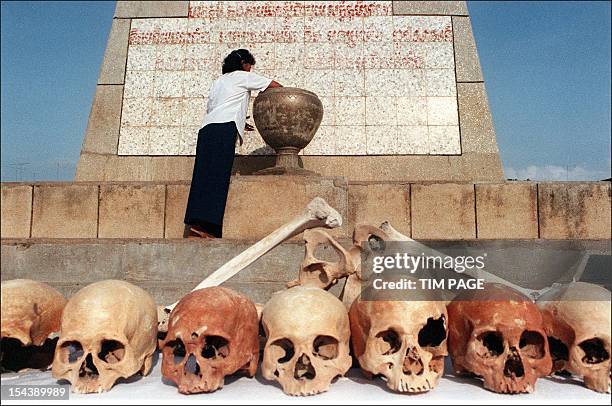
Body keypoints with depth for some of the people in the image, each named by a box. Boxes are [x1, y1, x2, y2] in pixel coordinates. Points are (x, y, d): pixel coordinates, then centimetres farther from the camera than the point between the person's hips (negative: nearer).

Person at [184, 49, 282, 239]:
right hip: (224, 129, -7)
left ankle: (195, 224, -9)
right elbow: (276, 86, 12)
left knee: (204, 176, -1)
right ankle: (202, 225, -25)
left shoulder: (218, 81, 32)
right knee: (217, 175, -16)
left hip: (207, 128, 8)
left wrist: (238, 123, 31)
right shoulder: (243, 76, 13)